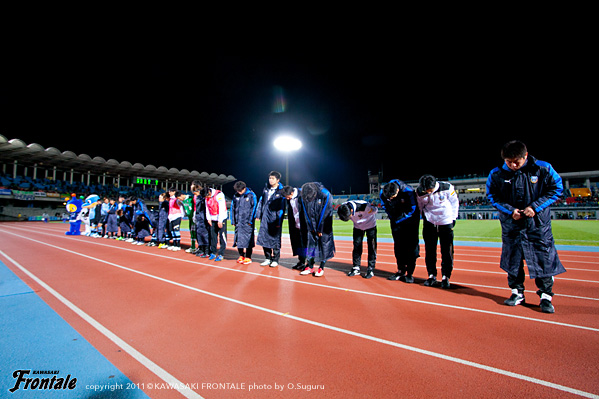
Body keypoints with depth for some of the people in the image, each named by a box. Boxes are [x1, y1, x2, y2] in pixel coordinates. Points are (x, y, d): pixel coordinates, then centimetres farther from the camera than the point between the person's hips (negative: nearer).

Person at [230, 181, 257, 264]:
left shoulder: (251, 195, -4)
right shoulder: (235, 196, 10)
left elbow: (254, 208, -5)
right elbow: (232, 208, 14)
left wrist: (250, 220, -9)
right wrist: (233, 221, 9)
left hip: (247, 223, -4)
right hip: (238, 222, 5)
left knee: (248, 238, -1)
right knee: (238, 238, 7)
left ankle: (248, 257, 10)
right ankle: (241, 256, 22)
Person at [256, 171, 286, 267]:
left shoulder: (281, 191, -6)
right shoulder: (266, 189, 12)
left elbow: (282, 207, -8)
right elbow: (261, 201, 16)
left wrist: (279, 221, -13)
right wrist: (258, 214, 11)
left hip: (275, 219, -5)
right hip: (265, 218, 5)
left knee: (275, 239, 2)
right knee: (264, 237, 7)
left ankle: (275, 260, 15)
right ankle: (267, 258, 20)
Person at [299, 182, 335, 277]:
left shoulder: (326, 195, -25)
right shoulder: (304, 196, -13)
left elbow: (325, 213, -18)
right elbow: (306, 213, -3)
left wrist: (320, 229, -11)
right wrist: (311, 228, -2)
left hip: (324, 224, -3)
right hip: (313, 225, 4)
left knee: (324, 243, -2)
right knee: (311, 243, 4)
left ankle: (322, 268, 9)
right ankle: (310, 267, 14)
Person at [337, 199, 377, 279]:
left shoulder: (363, 206, -40)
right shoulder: (342, 209, -26)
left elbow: (375, 210, -18)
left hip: (370, 225, -4)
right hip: (358, 226, 4)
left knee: (371, 247, -6)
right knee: (357, 246, 2)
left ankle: (371, 269, 3)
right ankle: (356, 268, 12)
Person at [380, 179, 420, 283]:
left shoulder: (408, 191, -27)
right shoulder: (383, 193, -16)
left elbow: (412, 209, -17)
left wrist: (398, 219, -16)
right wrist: (393, 219, -5)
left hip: (410, 220, -3)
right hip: (396, 221, 4)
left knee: (412, 245, -7)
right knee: (398, 246, 3)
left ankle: (410, 273, 0)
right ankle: (401, 271, 13)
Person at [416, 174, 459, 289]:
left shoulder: (447, 188, -16)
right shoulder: (419, 192, -11)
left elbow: (454, 202, -1)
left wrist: (453, 218, 1)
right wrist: (425, 217, 5)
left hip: (446, 222, -1)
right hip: (429, 223, 2)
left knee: (447, 251, 1)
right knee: (429, 250, 4)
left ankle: (445, 276, 14)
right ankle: (432, 275, 17)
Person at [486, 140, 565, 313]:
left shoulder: (543, 169, -9)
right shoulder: (496, 174, -8)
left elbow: (556, 189, 0)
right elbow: (492, 196, 2)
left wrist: (535, 206, -13)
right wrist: (510, 210, -11)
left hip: (538, 223, -1)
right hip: (511, 224, 1)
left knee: (544, 258, 3)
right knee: (513, 259, 8)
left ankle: (546, 296, 19)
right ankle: (517, 293, 23)